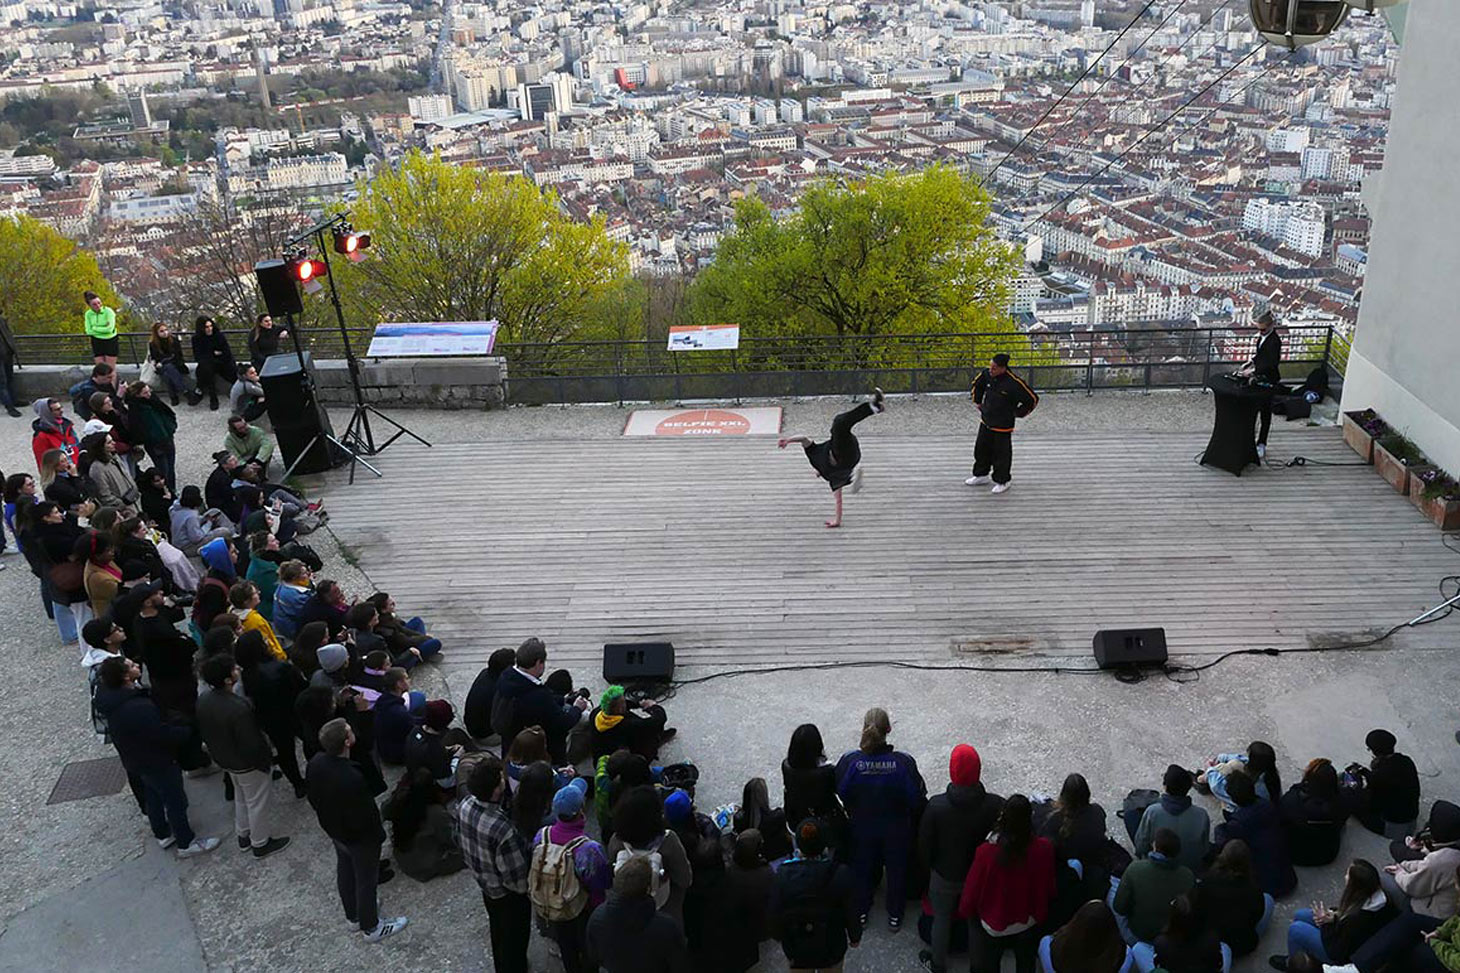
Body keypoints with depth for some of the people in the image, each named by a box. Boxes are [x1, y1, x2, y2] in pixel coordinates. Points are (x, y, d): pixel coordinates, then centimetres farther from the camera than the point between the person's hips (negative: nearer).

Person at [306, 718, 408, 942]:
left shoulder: (315, 763, -18)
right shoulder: (351, 779, -42)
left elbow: (313, 798, 0)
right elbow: (365, 816, -29)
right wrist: (378, 835, -9)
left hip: (333, 829, 7)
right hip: (359, 838, -7)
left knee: (345, 871, 28)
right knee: (366, 881, 16)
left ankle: (354, 915, 52)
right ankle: (371, 927, 38)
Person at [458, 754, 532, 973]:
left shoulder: (464, 806, -21)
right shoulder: (503, 830, -43)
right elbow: (516, 878, -30)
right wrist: (526, 888, -9)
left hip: (484, 883, 7)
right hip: (508, 894, -7)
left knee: (498, 930, 32)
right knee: (514, 938, 20)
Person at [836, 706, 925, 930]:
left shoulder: (850, 761, -25)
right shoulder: (903, 762, -27)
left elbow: (841, 793, -11)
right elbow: (917, 799, -18)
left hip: (861, 829, 1)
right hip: (896, 831, -1)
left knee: (862, 869, 25)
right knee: (897, 870, 24)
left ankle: (860, 911, 45)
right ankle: (895, 915, 41)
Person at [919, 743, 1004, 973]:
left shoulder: (936, 806, -29)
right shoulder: (996, 805, -27)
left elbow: (924, 844, -14)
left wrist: (929, 867, 7)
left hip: (945, 876, -1)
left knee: (941, 919, 23)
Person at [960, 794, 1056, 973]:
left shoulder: (987, 852, -34)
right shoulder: (1044, 849, -27)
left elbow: (972, 890, -18)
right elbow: (1049, 889, -9)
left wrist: (965, 910, 4)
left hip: (992, 926, -2)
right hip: (1028, 923, 2)